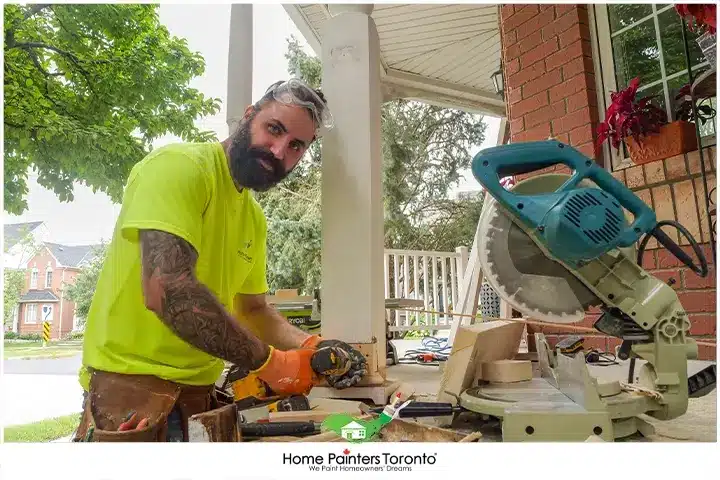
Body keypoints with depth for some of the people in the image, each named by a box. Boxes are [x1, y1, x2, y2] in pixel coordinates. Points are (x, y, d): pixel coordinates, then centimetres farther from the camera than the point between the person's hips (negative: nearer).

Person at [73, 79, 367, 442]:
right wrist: (269, 361, -21)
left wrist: (313, 347, -3)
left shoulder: (255, 218, 10)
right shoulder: (179, 165, -15)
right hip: (133, 386, -7)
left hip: (201, 392, 8)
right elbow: (167, 289, -28)